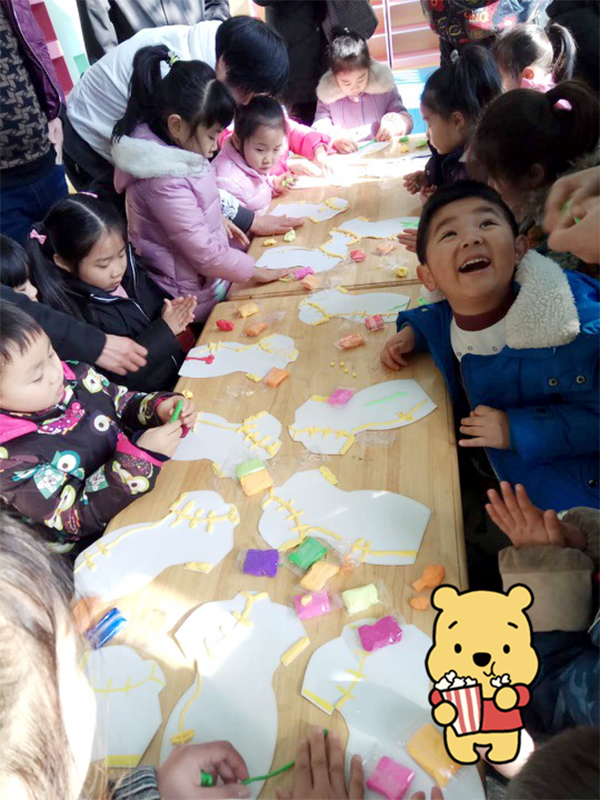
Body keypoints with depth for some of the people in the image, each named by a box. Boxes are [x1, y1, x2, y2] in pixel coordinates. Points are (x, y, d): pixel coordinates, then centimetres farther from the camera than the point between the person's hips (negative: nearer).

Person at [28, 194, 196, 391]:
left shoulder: (128, 269, -1)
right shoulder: (70, 314, -20)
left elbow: (159, 300, 15)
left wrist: (172, 314, -8)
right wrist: (165, 329, -20)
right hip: (145, 400, -7)